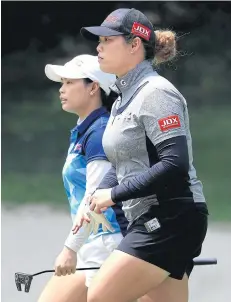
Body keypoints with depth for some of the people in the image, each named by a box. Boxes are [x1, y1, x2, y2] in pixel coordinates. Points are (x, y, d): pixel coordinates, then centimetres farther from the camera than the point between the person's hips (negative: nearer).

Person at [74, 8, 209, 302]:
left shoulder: (155, 93, -13)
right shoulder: (124, 100, 16)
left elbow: (175, 165, -22)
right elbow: (122, 166, 24)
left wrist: (114, 194, -18)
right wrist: (96, 200, 4)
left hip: (171, 219, -10)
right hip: (151, 221, 10)